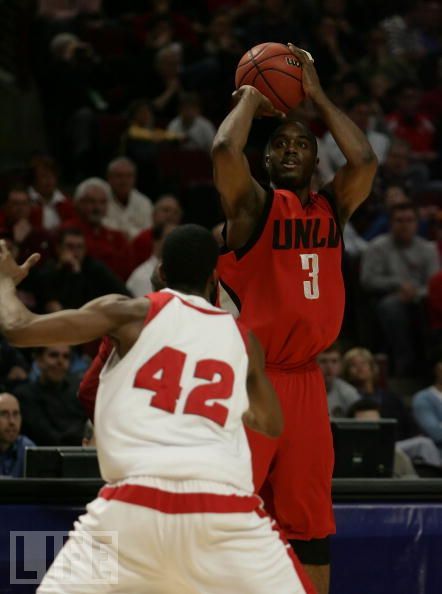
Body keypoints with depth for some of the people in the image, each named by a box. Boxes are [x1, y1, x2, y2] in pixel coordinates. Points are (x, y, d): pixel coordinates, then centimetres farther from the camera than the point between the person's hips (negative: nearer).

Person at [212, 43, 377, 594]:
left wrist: (316, 95, 1)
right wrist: (252, 97, -4)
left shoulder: (333, 206, 12)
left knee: (309, 518, 8)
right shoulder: (253, 205, -3)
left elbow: (364, 160, -6)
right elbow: (225, 150, -21)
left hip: (305, 379, 5)